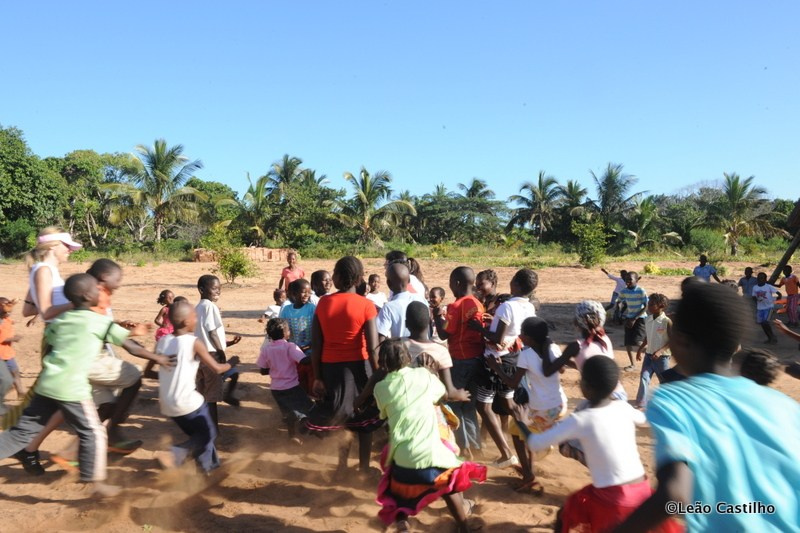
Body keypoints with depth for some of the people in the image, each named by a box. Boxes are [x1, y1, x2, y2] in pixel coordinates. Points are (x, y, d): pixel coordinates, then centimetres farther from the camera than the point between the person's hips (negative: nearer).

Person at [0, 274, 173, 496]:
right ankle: (96, 482, 12)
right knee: (93, 433, 7)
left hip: (46, 385, 6)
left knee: (23, 431, 16)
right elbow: (132, 347, -1)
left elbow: (47, 351, 19)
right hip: (72, 389, -6)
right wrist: (158, 358, 11)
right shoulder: (100, 322, -5)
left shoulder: (60, 320, 13)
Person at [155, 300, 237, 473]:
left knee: (197, 433, 24)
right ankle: (177, 453, -9)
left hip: (167, 405, 7)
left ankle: (209, 466, 28)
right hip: (188, 403, -6)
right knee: (208, 434, 12)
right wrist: (231, 363, 12)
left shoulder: (162, 341, 2)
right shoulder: (194, 343, -14)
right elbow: (217, 368, -7)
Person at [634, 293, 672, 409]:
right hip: (649, 355, 5)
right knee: (644, 379, -7)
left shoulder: (667, 322, -15)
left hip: (662, 357, -4)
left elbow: (672, 341, -13)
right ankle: (641, 404, -7)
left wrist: (660, 351, -23)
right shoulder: (647, 320, 2)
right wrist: (640, 349, 6)